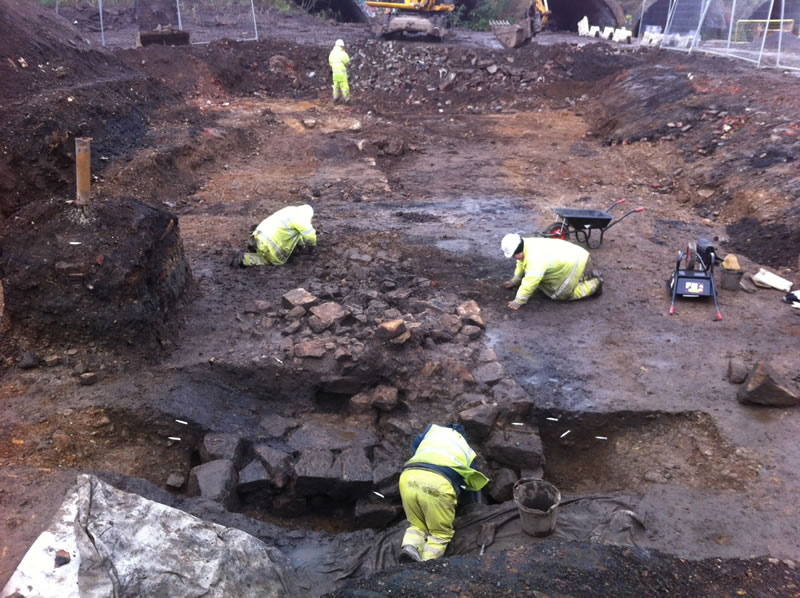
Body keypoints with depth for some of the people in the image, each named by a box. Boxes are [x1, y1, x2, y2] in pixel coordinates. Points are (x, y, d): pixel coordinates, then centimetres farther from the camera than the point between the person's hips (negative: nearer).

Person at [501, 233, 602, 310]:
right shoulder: (526, 244, -6)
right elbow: (521, 264, 12)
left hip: (576, 263, -10)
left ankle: (594, 284, 6)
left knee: (562, 294, -6)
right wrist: (514, 281, 19)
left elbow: (530, 282, -35)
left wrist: (518, 302, -28)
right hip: (569, 256, 10)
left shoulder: (535, 258, -36)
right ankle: (588, 276, 30)